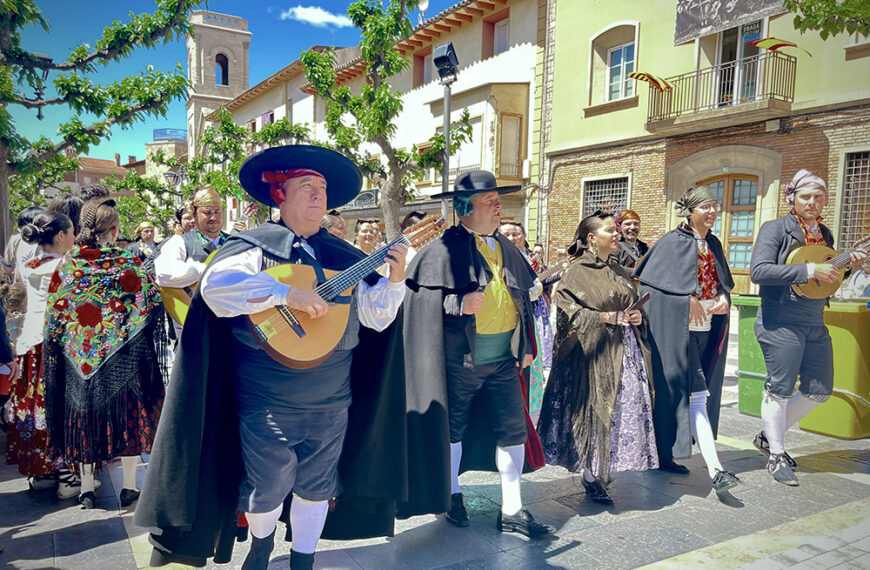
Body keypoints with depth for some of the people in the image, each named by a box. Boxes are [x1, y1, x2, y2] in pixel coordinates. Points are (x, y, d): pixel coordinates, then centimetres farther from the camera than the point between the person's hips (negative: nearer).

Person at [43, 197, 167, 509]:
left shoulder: (67, 263, -2)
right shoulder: (128, 262, -10)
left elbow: (53, 314, 2)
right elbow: (153, 304, -10)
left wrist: (54, 347, 11)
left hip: (79, 354, 3)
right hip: (123, 355, -2)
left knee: (83, 414, 15)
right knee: (126, 413, 9)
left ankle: (87, 489, 23)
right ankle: (129, 486, 15)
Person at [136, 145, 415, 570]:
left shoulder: (343, 257, 6)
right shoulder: (256, 247, -6)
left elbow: (375, 316, 5)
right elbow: (214, 285, -25)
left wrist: (394, 279, -12)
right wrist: (285, 293, -31)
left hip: (331, 404, 4)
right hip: (266, 406, -3)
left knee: (316, 488, 15)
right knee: (267, 489, 8)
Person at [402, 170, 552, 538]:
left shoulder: (507, 249, 11)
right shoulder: (444, 249, -8)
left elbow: (523, 297, 18)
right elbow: (418, 293, -11)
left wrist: (526, 346, 15)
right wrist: (458, 304, -23)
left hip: (504, 357, 6)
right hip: (460, 357, -5)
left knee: (513, 428, 5)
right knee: (453, 426, 10)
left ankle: (511, 510, 18)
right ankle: (452, 496, 32)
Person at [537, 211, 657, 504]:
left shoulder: (620, 271, 14)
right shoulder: (578, 272, -6)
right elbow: (570, 313, -13)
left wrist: (636, 316, 2)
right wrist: (609, 317, -17)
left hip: (625, 348, 7)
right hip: (594, 351, -7)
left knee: (625, 408, 7)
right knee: (595, 410, -2)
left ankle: (604, 470, 23)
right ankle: (591, 476, 13)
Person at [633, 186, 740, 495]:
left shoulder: (713, 244, 15)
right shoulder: (673, 242, -7)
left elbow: (724, 281, 24)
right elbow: (649, 282, -12)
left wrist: (723, 298, 1)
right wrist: (688, 299, -15)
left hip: (706, 330, 8)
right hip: (678, 329, -8)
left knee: (699, 395, 11)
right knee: (696, 395, -10)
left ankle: (664, 454, 24)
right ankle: (715, 470, -10)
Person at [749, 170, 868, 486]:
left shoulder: (824, 233, 13)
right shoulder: (775, 228, -8)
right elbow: (758, 271, -22)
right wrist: (809, 270, -22)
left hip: (815, 324, 8)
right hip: (781, 323, -7)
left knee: (819, 389, 11)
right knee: (780, 388, -1)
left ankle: (769, 436, 27)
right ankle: (776, 456, 14)